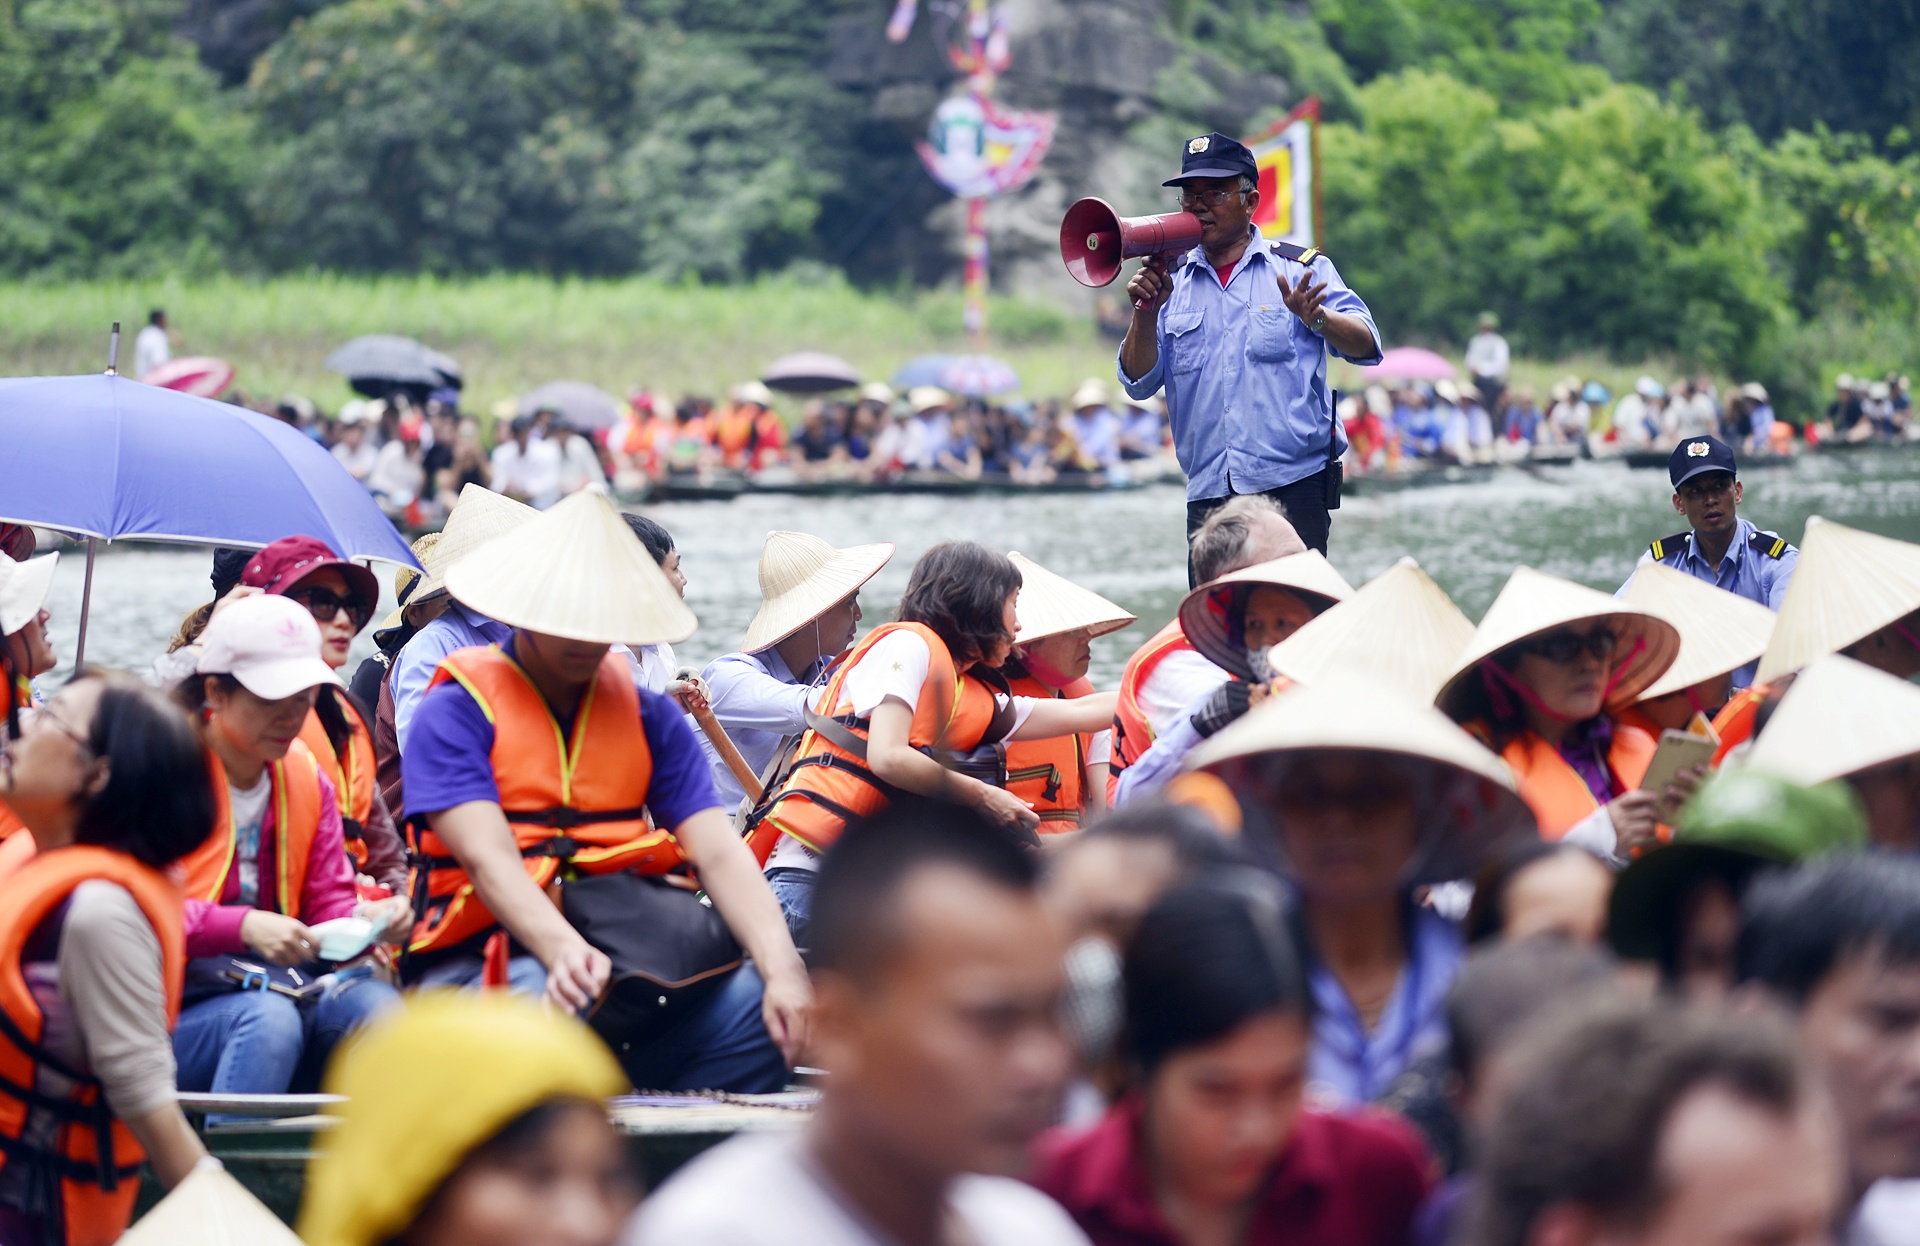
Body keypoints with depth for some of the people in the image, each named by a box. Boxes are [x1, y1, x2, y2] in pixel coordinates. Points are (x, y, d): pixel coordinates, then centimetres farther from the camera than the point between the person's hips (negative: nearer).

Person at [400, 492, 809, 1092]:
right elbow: (488, 857, -15)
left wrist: (783, 968, -18)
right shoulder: (455, 712, 1)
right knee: (542, 999, -39)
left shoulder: (651, 716, 15)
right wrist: (563, 951, -35)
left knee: (755, 1000, -24)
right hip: (485, 959, -4)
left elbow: (718, 852, 2)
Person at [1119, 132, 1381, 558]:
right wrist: (1145, 313, -9)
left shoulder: (1300, 269, 5)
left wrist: (1315, 318, -27)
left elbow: (1365, 345, -7)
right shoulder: (1170, 281, 13)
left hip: (1293, 489, -3)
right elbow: (1139, 382, 7)